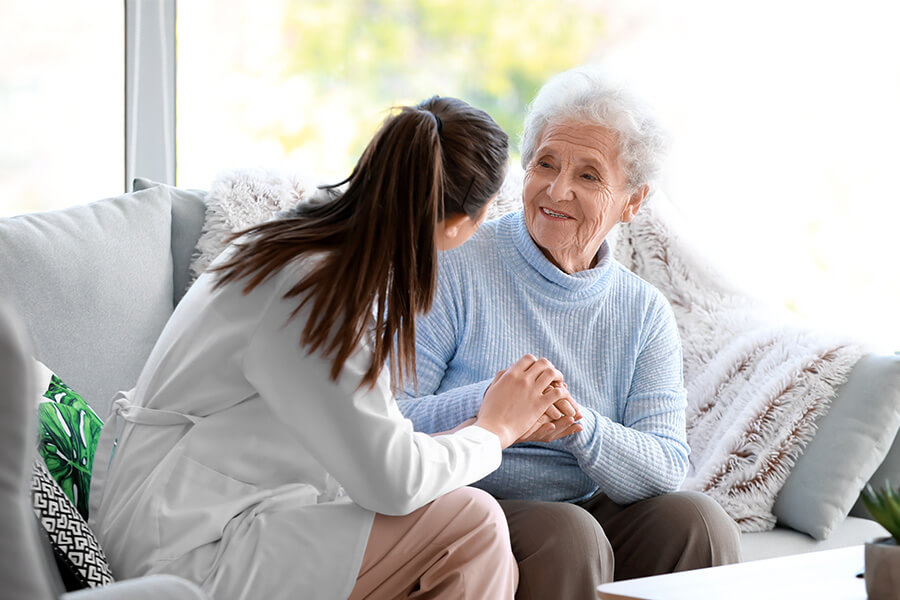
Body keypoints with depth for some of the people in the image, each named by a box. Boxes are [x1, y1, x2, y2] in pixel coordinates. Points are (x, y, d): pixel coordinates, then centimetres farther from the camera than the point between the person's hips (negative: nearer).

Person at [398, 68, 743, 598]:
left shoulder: (645, 313, 9)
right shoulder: (455, 269, -4)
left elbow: (667, 469, -4)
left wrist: (579, 426, -24)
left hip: (595, 510, 4)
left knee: (699, 520, -23)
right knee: (568, 535, -33)